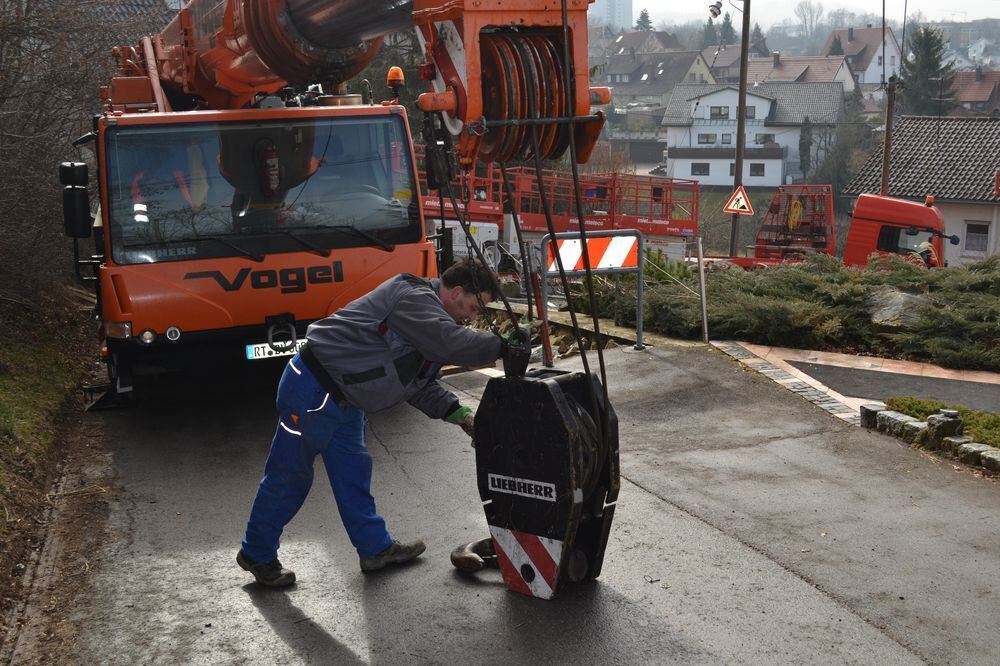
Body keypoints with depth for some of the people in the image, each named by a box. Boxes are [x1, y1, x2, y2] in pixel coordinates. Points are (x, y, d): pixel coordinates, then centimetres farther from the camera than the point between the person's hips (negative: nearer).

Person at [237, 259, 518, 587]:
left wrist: (458, 413, 1)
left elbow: (418, 383, 13)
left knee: (353, 471, 17)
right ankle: (257, 554, 20)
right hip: (314, 389, -10)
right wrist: (502, 347, -23)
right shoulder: (414, 298, -20)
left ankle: (375, 547, 29)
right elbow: (452, 342, -35)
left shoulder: (425, 307, 12)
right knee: (289, 474, 3)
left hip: (342, 399, 10)